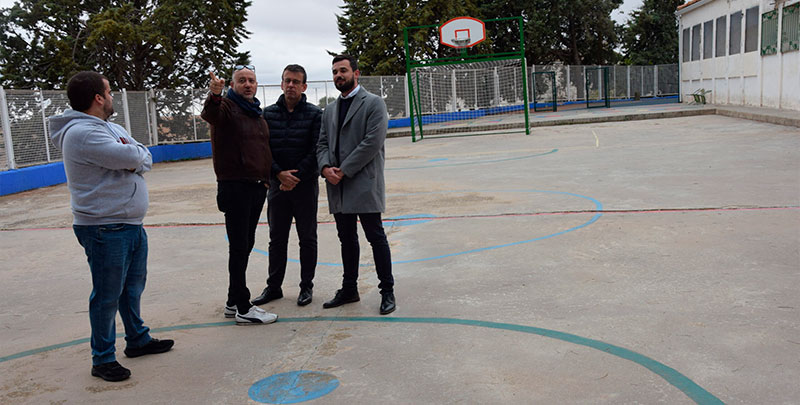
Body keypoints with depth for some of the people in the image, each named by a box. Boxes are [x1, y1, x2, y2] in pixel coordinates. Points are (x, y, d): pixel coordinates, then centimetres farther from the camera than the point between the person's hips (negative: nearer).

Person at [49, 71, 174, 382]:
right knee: (107, 295, 1)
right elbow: (131, 158, -26)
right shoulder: (81, 133, -17)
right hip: (104, 228, -9)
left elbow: (146, 160, 7)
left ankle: (137, 339, 36)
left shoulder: (112, 128, 14)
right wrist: (133, 152, -3)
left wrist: (130, 157, -14)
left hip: (131, 223, 9)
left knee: (134, 285, 20)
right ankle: (102, 359, 14)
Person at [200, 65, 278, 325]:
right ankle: (243, 309, 2)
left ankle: (233, 303, 25)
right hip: (235, 186, -8)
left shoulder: (256, 113, 17)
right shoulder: (226, 107, -7)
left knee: (245, 245, 14)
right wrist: (214, 95, -50)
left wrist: (267, 178, 21)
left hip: (257, 187, 8)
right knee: (239, 247, -5)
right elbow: (209, 115, -31)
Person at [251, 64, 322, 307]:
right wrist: (279, 174, -12)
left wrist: (296, 177, -14)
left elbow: (316, 150, -9)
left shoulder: (314, 114, -3)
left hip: (305, 185, -2)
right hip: (278, 185, 3)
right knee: (277, 239, 10)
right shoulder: (268, 114, 5)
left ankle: (306, 286, 18)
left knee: (307, 239, 7)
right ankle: (273, 287, 21)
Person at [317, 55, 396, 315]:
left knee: (376, 237, -1)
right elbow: (322, 144, 14)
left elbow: (372, 142, -13)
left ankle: (387, 291, 9)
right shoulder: (330, 111, 18)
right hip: (337, 187, 6)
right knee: (347, 240, 14)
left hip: (364, 184, -6)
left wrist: (344, 170, -15)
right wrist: (325, 168, -8)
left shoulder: (374, 103, -3)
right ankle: (349, 289, 25)